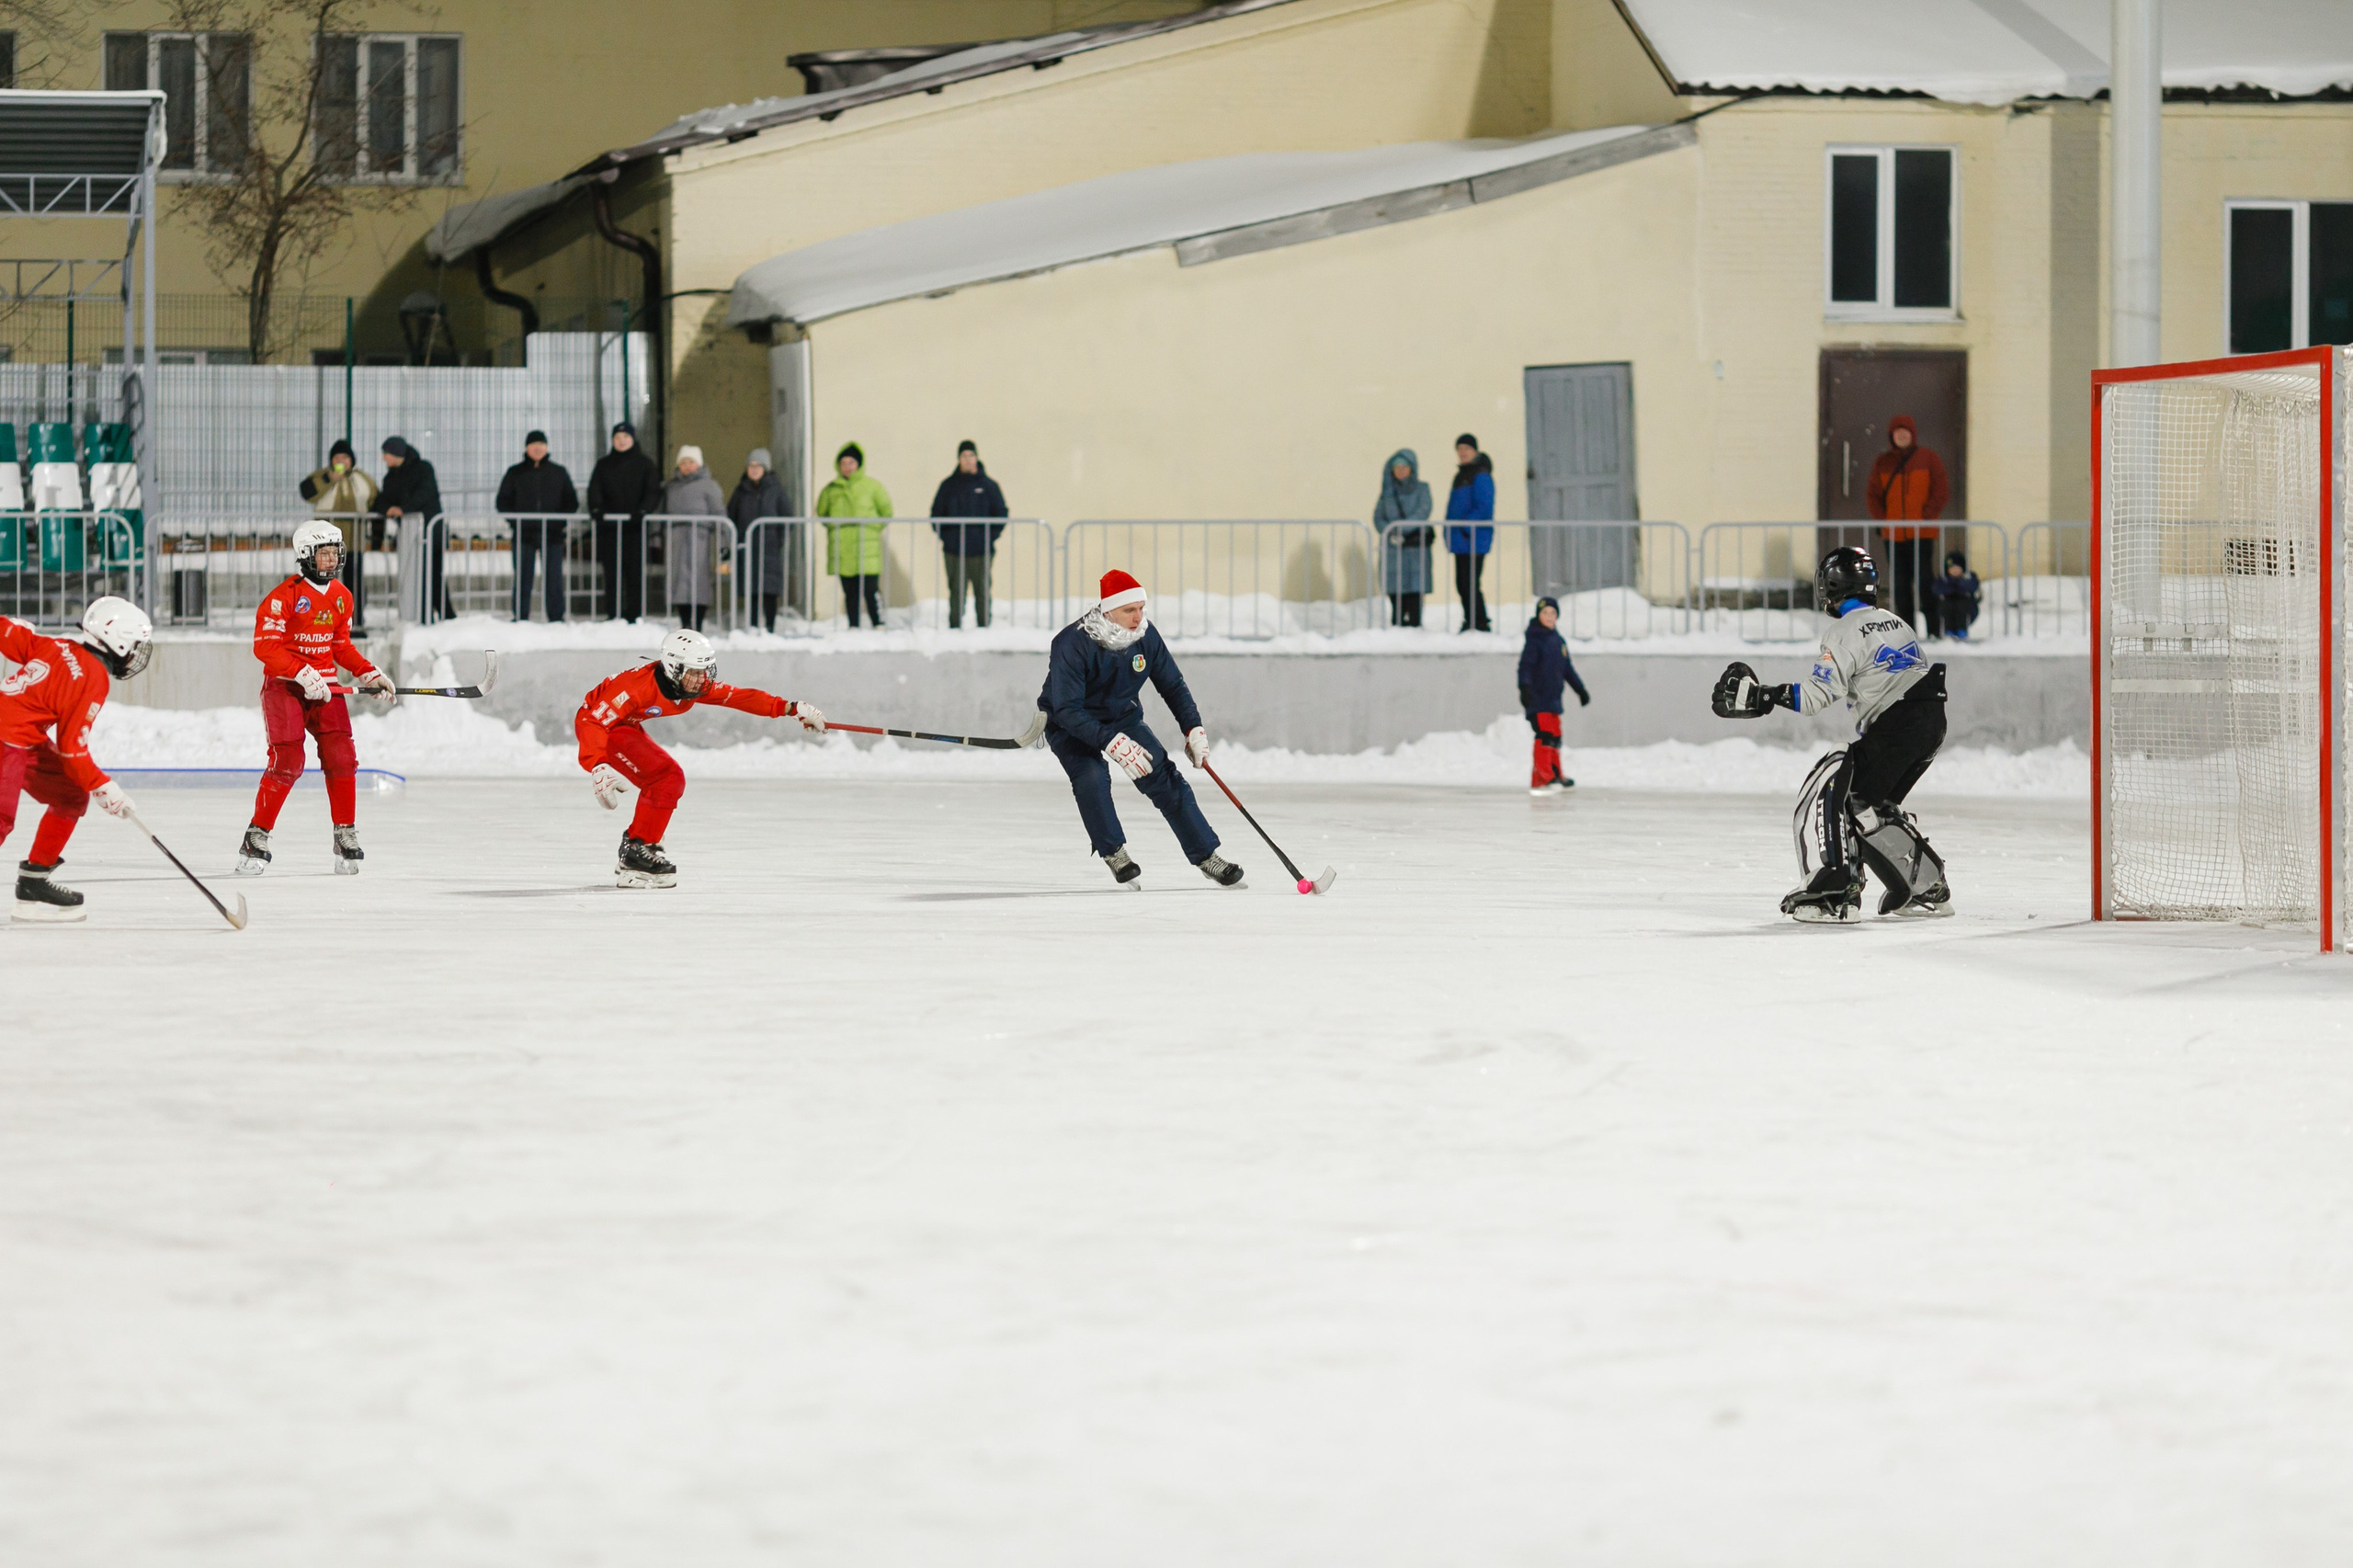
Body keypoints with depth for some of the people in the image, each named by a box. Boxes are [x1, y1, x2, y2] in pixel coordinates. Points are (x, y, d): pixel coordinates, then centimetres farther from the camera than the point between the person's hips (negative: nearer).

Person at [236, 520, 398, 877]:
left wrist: (369, 674, 7)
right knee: (287, 761, -14)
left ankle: (346, 835, 4)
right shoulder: (284, 596, -13)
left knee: (341, 757, -6)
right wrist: (302, 674, -26)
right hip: (283, 685, -6)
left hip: (323, 685, 6)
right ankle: (257, 837, -4)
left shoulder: (341, 597, 10)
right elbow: (265, 646, -18)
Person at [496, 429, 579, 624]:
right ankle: (521, 619, -1)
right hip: (524, 534, 0)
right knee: (522, 578, -3)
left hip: (552, 534, 0)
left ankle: (556, 618, 0)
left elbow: (572, 502, 13)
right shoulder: (515, 473, 10)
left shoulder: (558, 472, 11)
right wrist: (516, 519, -3)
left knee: (554, 578, -3)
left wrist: (558, 518, -2)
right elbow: (503, 502, 11)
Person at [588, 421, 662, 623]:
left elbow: (653, 493, 1)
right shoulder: (603, 465, 15)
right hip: (609, 526, 2)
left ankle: (634, 614, -3)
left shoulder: (644, 464, 8)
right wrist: (596, 510, -13)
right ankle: (612, 615, 0)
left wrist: (642, 510, -18)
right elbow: (594, 491, 7)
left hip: (635, 525, -2)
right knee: (612, 572, -3)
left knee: (635, 571, -5)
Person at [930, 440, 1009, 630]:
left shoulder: (988, 485, 6)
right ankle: (954, 627, 3)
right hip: (954, 552, 1)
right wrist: (944, 536, 0)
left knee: (982, 593, -2)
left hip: (981, 551, -1)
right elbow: (936, 513, 13)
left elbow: (1001, 514, 8)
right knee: (955, 593, 0)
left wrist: (990, 537, -2)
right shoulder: (949, 485, 10)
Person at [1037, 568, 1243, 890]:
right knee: (1092, 776, -29)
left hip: (1122, 717, 5)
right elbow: (1067, 710, -33)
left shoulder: (1146, 635, -16)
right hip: (1070, 726, -5)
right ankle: (1114, 853, -9)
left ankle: (1207, 857, 5)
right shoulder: (1072, 644, -32)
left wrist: (1194, 729, -8)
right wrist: (1111, 742, -41)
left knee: (1164, 777, -4)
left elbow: (1172, 685, 0)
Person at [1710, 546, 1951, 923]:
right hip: (1931, 725, 9)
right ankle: (1929, 888, 23)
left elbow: (1820, 691, -18)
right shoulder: (1896, 623, 20)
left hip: (1894, 728, -9)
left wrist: (1763, 698, -16)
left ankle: (1835, 891, -20)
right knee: (1871, 807, 21)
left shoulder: (1846, 632, -8)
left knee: (1830, 793, -8)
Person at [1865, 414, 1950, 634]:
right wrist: (1883, 519, 0)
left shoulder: (1928, 459, 3)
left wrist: (1927, 517, -9)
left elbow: (1941, 492, 1)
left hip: (1922, 533, -4)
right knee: (1900, 584, 4)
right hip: (1893, 534, 4)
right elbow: (1872, 494, 14)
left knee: (1924, 582, -10)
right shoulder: (1882, 463, 11)